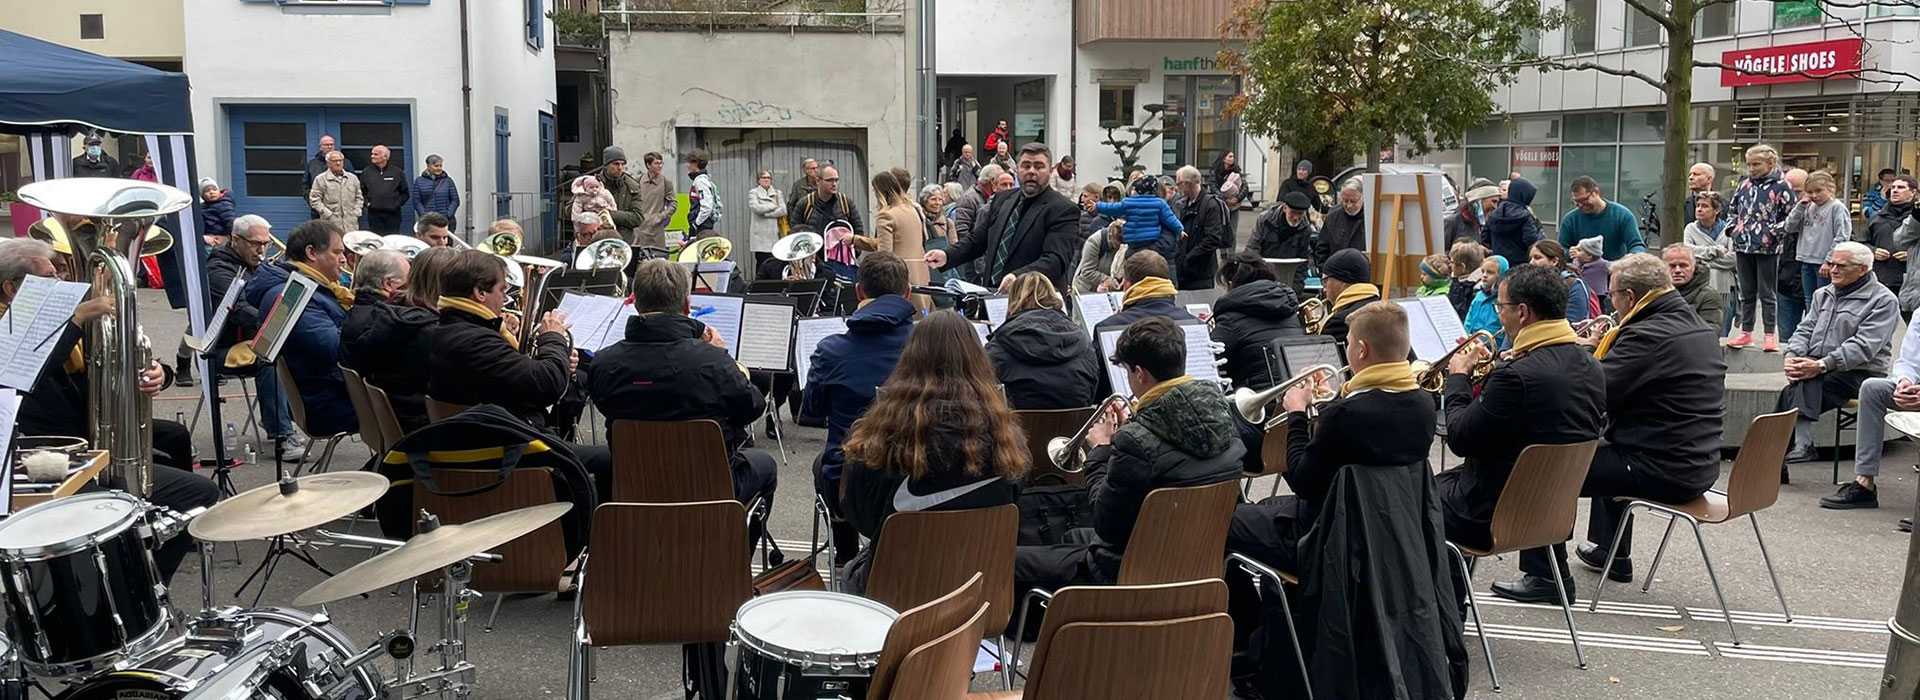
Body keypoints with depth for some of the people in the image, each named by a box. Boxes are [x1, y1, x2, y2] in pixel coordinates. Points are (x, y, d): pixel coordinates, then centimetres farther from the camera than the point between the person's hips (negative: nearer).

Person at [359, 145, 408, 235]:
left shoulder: (397, 172, 4)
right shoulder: (367, 172, 7)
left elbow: (405, 193, 7)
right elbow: (361, 191, 16)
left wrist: (397, 204, -4)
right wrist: (366, 203, 2)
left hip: (392, 215, -1)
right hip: (374, 215, 1)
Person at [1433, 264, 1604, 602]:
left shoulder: (1519, 375, -29)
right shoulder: (1590, 366, 0)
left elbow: (1459, 440, -19)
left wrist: (1457, 377, -6)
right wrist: (1488, 372, 9)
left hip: (1496, 513, -8)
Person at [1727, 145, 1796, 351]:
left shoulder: (1781, 186, -7)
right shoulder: (1745, 184, 9)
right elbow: (1732, 208, 22)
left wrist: (1774, 233, -14)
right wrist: (1732, 229, 9)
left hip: (1767, 248, -5)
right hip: (1743, 246, 5)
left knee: (1766, 293, 1)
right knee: (1746, 292, 12)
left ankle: (1770, 335, 8)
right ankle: (1746, 332, 20)